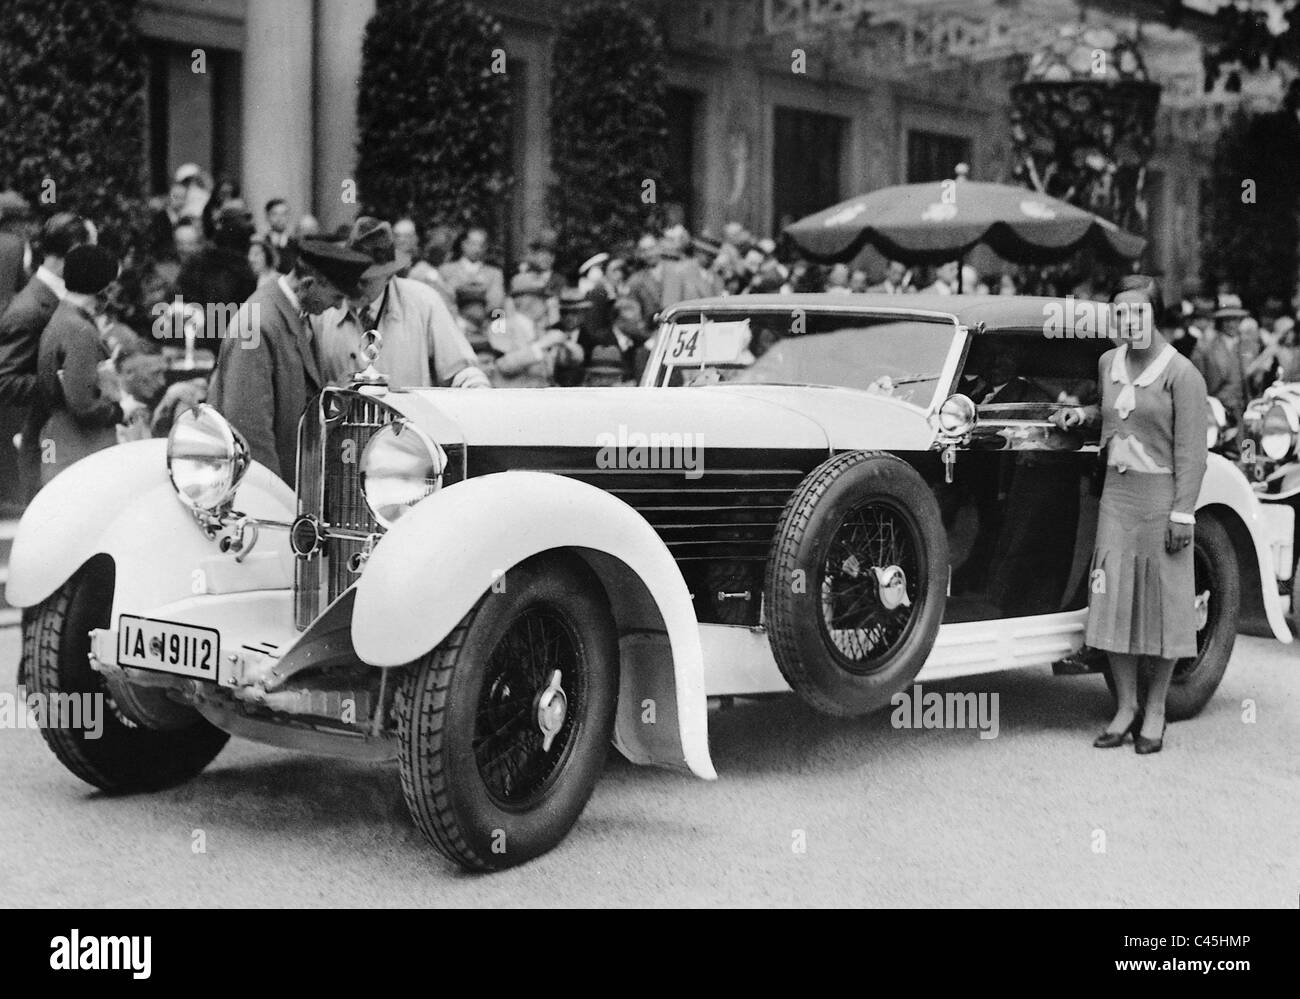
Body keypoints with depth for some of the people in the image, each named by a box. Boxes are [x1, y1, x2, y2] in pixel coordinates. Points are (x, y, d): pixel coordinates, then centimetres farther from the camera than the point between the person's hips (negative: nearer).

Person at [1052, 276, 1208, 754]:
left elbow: (1191, 451, -10)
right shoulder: (1109, 363, 10)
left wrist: (1182, 513, -15)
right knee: (1113, 601, 3)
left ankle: (1155, 711, 13)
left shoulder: (1181, 374, -8)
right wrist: (1082, 414, 11)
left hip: (1161, 496, -5)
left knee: (1161, 603, 3)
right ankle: (1126, 707, 14)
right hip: (1115, 493, 5)